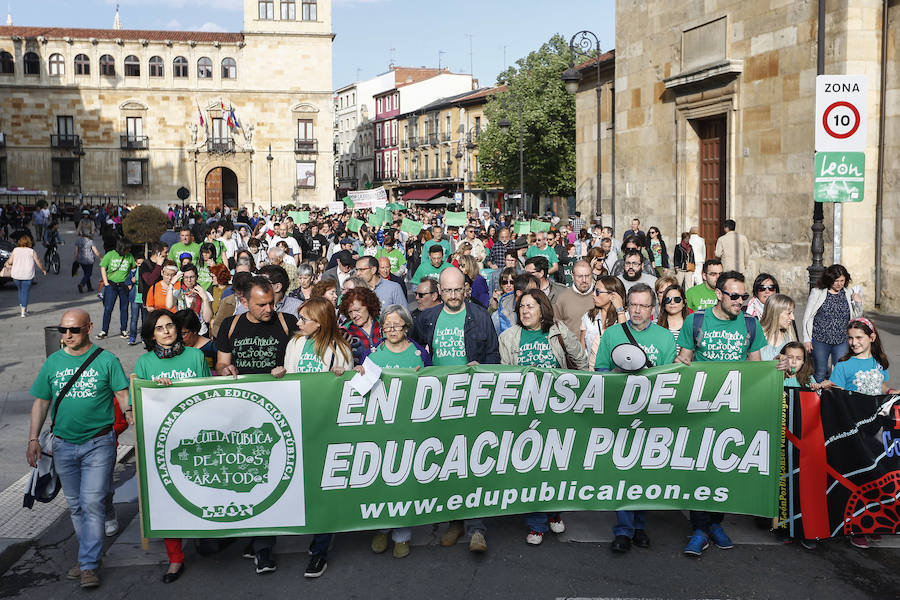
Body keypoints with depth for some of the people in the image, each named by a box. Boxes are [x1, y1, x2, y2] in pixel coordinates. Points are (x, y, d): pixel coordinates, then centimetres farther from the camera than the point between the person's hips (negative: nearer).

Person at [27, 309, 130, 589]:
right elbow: (41, 402, 12)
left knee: (92, 504, -7)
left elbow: (124, 396, -6)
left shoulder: (107, 360, -4)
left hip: (98, 443, -4)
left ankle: (89, 565, 0)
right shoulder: (53, 362, 6)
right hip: (63, 445, 4)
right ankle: (90, 554, 27)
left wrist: (133, 417, -26)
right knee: (75, 505, 13)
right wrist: (33, 439, 6)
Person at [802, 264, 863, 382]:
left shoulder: (849, 293, 6)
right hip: (820, 340, -2)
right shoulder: (817, 293, -2)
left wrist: (858, 303, -5)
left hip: (842, 341, 2)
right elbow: (808, 317, 1)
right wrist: (807, 339, -3)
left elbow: (855, 317, 13)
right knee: (820, 373, 5)